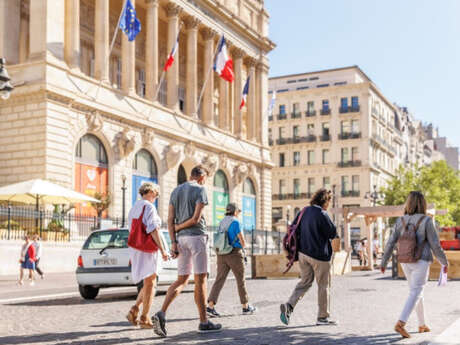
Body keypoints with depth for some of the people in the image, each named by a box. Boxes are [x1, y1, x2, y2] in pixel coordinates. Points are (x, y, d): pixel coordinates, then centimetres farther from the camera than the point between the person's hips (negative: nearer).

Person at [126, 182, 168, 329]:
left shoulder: (134, 208, 16)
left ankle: (134, 311, 4)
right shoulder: (149, 207, -12)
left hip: (135, 248, 9)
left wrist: (133, 255, 23)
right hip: (147, 249, -9)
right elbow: (153, 230, -19)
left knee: (150, 283, 16)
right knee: (150, 283, -1)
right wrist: (162, 250, -18)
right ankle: (145, 319, 2)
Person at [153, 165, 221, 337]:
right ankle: (204, 322, 6)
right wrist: (178, 227, -2)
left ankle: (161, 314, -7)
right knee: (200, 280, 0)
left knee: (182, 280, 9)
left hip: (181, 239, 6)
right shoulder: (200, 190, -6)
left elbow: (170, 219, 7)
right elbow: (196, 218, -15)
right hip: (197, 236, -6)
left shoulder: (175, 191, 14)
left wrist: (173, 242, 3)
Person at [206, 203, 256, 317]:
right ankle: (246, 307, 19)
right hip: (235, 254, -6)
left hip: (222, 255, 6)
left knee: (219, 280, -1)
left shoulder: (221, 223, 13)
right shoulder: (235, 222, -10)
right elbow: (242, 241, -12)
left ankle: (210, 306, -14)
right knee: (241, 281, 8)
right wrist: (243, 245, 11)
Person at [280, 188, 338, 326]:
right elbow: (333, 233, -10)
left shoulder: (304, 212, 7)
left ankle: (289, 305, -6)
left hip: (303, 252, 7)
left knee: (305, 282, 14)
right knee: (324, 285, 7)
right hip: (319, 255, -7)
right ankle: (323, 317, 14)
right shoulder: (322, 215, -16)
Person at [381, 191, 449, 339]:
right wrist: (444, 262, 3)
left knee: (416, 291, 19)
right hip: (421, 262, -5)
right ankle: (400, 323, -21)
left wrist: (384, 262, 7)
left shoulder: (401, 221, 0)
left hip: (405, 262, 5)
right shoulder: (426, 221, -11)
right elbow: (435, 245, -10)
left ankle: (422, 325, 26)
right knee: (415, 293, -6)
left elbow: (390, 243, -2)